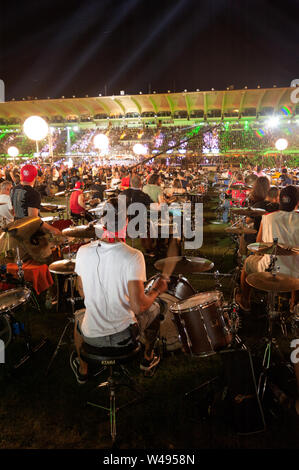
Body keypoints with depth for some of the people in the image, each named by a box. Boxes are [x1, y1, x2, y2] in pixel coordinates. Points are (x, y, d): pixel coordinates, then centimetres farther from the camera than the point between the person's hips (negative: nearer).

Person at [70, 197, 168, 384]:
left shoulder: (83, 252, -13)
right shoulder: (133, 256, -24)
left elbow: (83, 293, 0)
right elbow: (138, 307, -24)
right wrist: (157, 290, -6)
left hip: (91, 335, 2)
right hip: (124, 335, -2)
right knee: (154, 311, 28)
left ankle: (82, 370, 49)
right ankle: (148, 358, 46)